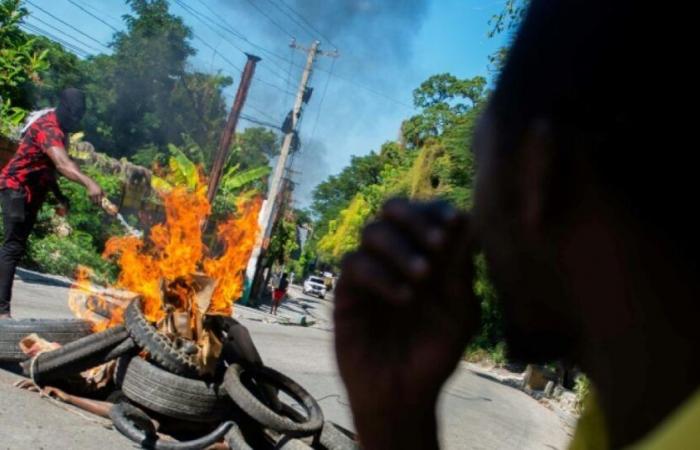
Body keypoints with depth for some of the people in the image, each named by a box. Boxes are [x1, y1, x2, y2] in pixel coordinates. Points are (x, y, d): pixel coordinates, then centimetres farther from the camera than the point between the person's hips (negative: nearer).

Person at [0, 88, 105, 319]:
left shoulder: (60, 129, 10)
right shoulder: (48, 128, -23)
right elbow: (62, 163, -43)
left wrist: (59, 196, 15)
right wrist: (88, 182, -58)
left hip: (32, 192, 10)